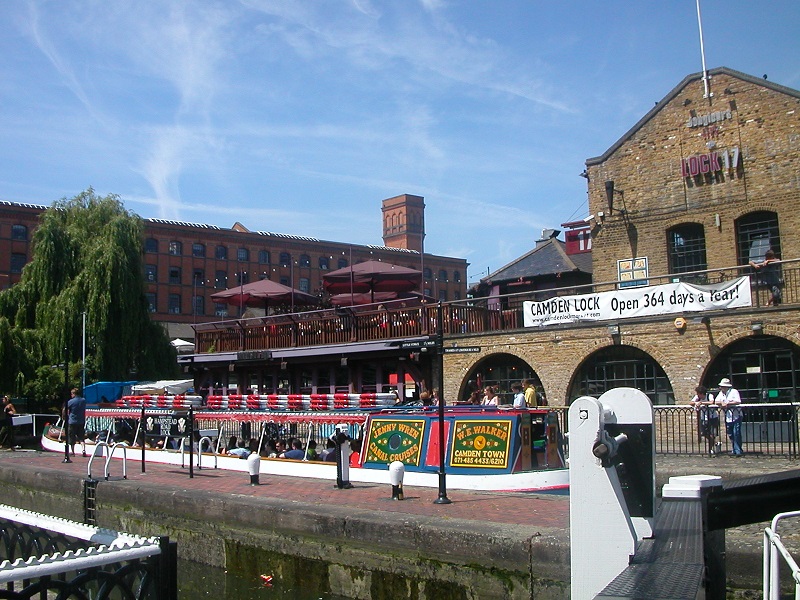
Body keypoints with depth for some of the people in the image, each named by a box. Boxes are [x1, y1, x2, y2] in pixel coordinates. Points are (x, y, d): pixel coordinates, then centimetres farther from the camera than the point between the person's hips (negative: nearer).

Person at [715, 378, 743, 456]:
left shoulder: (734, 391, -7)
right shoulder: (721, 393, 15)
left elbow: (738, 401, -19)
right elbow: (716, 402, 10)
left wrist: (727, 403, -17)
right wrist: (722, 403, -10)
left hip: (736, 416, -7)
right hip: (727, 417, 7)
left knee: (736, 434, -10)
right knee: (730, 435, 8)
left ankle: (738, 451, -7)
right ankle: (735, 450, 16)